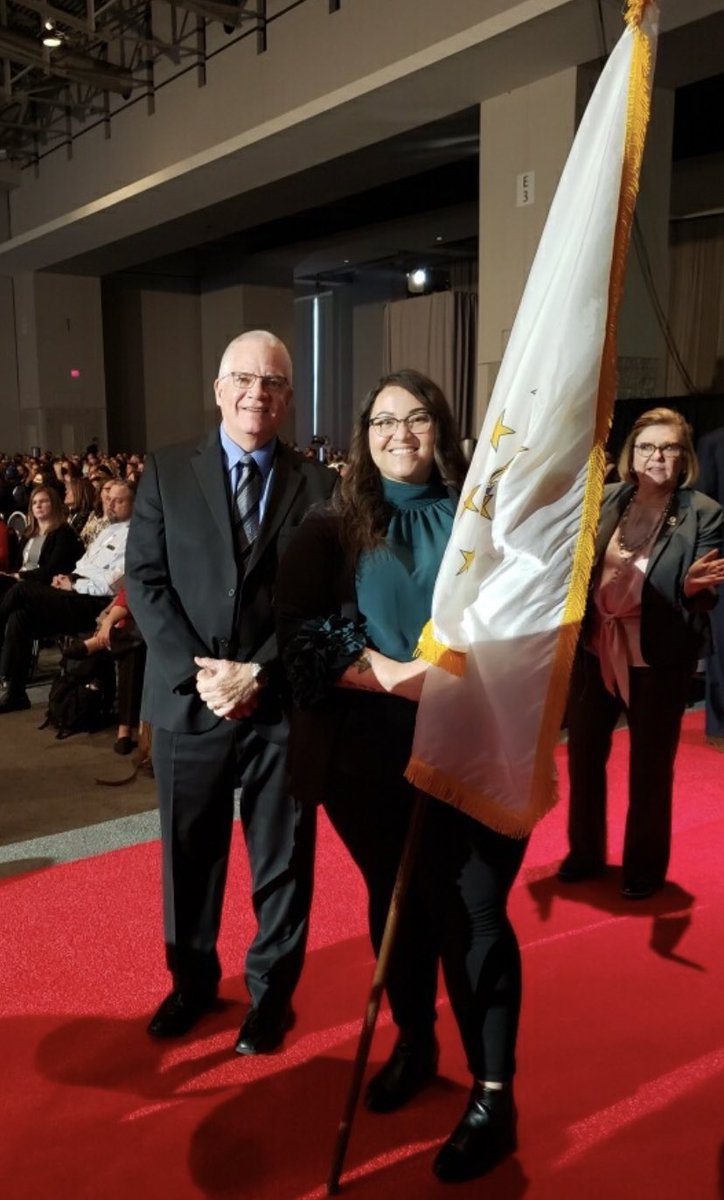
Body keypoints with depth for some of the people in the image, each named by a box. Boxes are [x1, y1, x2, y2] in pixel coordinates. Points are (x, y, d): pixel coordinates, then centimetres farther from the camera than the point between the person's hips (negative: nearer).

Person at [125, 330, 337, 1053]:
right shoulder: (166, 472, 5)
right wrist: (198, 670, -12)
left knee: (283, 859, 12)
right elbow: (145, 581, -2)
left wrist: (260, 672, -14)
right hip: (187, 700, 1)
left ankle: (271, 989, 33)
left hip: (283, 703, -1)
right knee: (188, 854, 16)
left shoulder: (318, 486, 2)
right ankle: (192, 978, 39)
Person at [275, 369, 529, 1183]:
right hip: (371, 756, 2)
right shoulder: (332, 529, 3)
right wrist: (391, 674, -19)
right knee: (395, 907, 17)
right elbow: (303, 633, -6)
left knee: (475, 916, 1)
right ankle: (413, 1044, 40)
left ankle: (493, 1093, 18)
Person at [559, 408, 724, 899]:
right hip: (595, 647, 4)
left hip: (658, 657, -3)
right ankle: (585, 853, 35)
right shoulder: (604, 500, 1)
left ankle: (645, 867, 30)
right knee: (584, 754, 14)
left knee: (650, 766, 10)